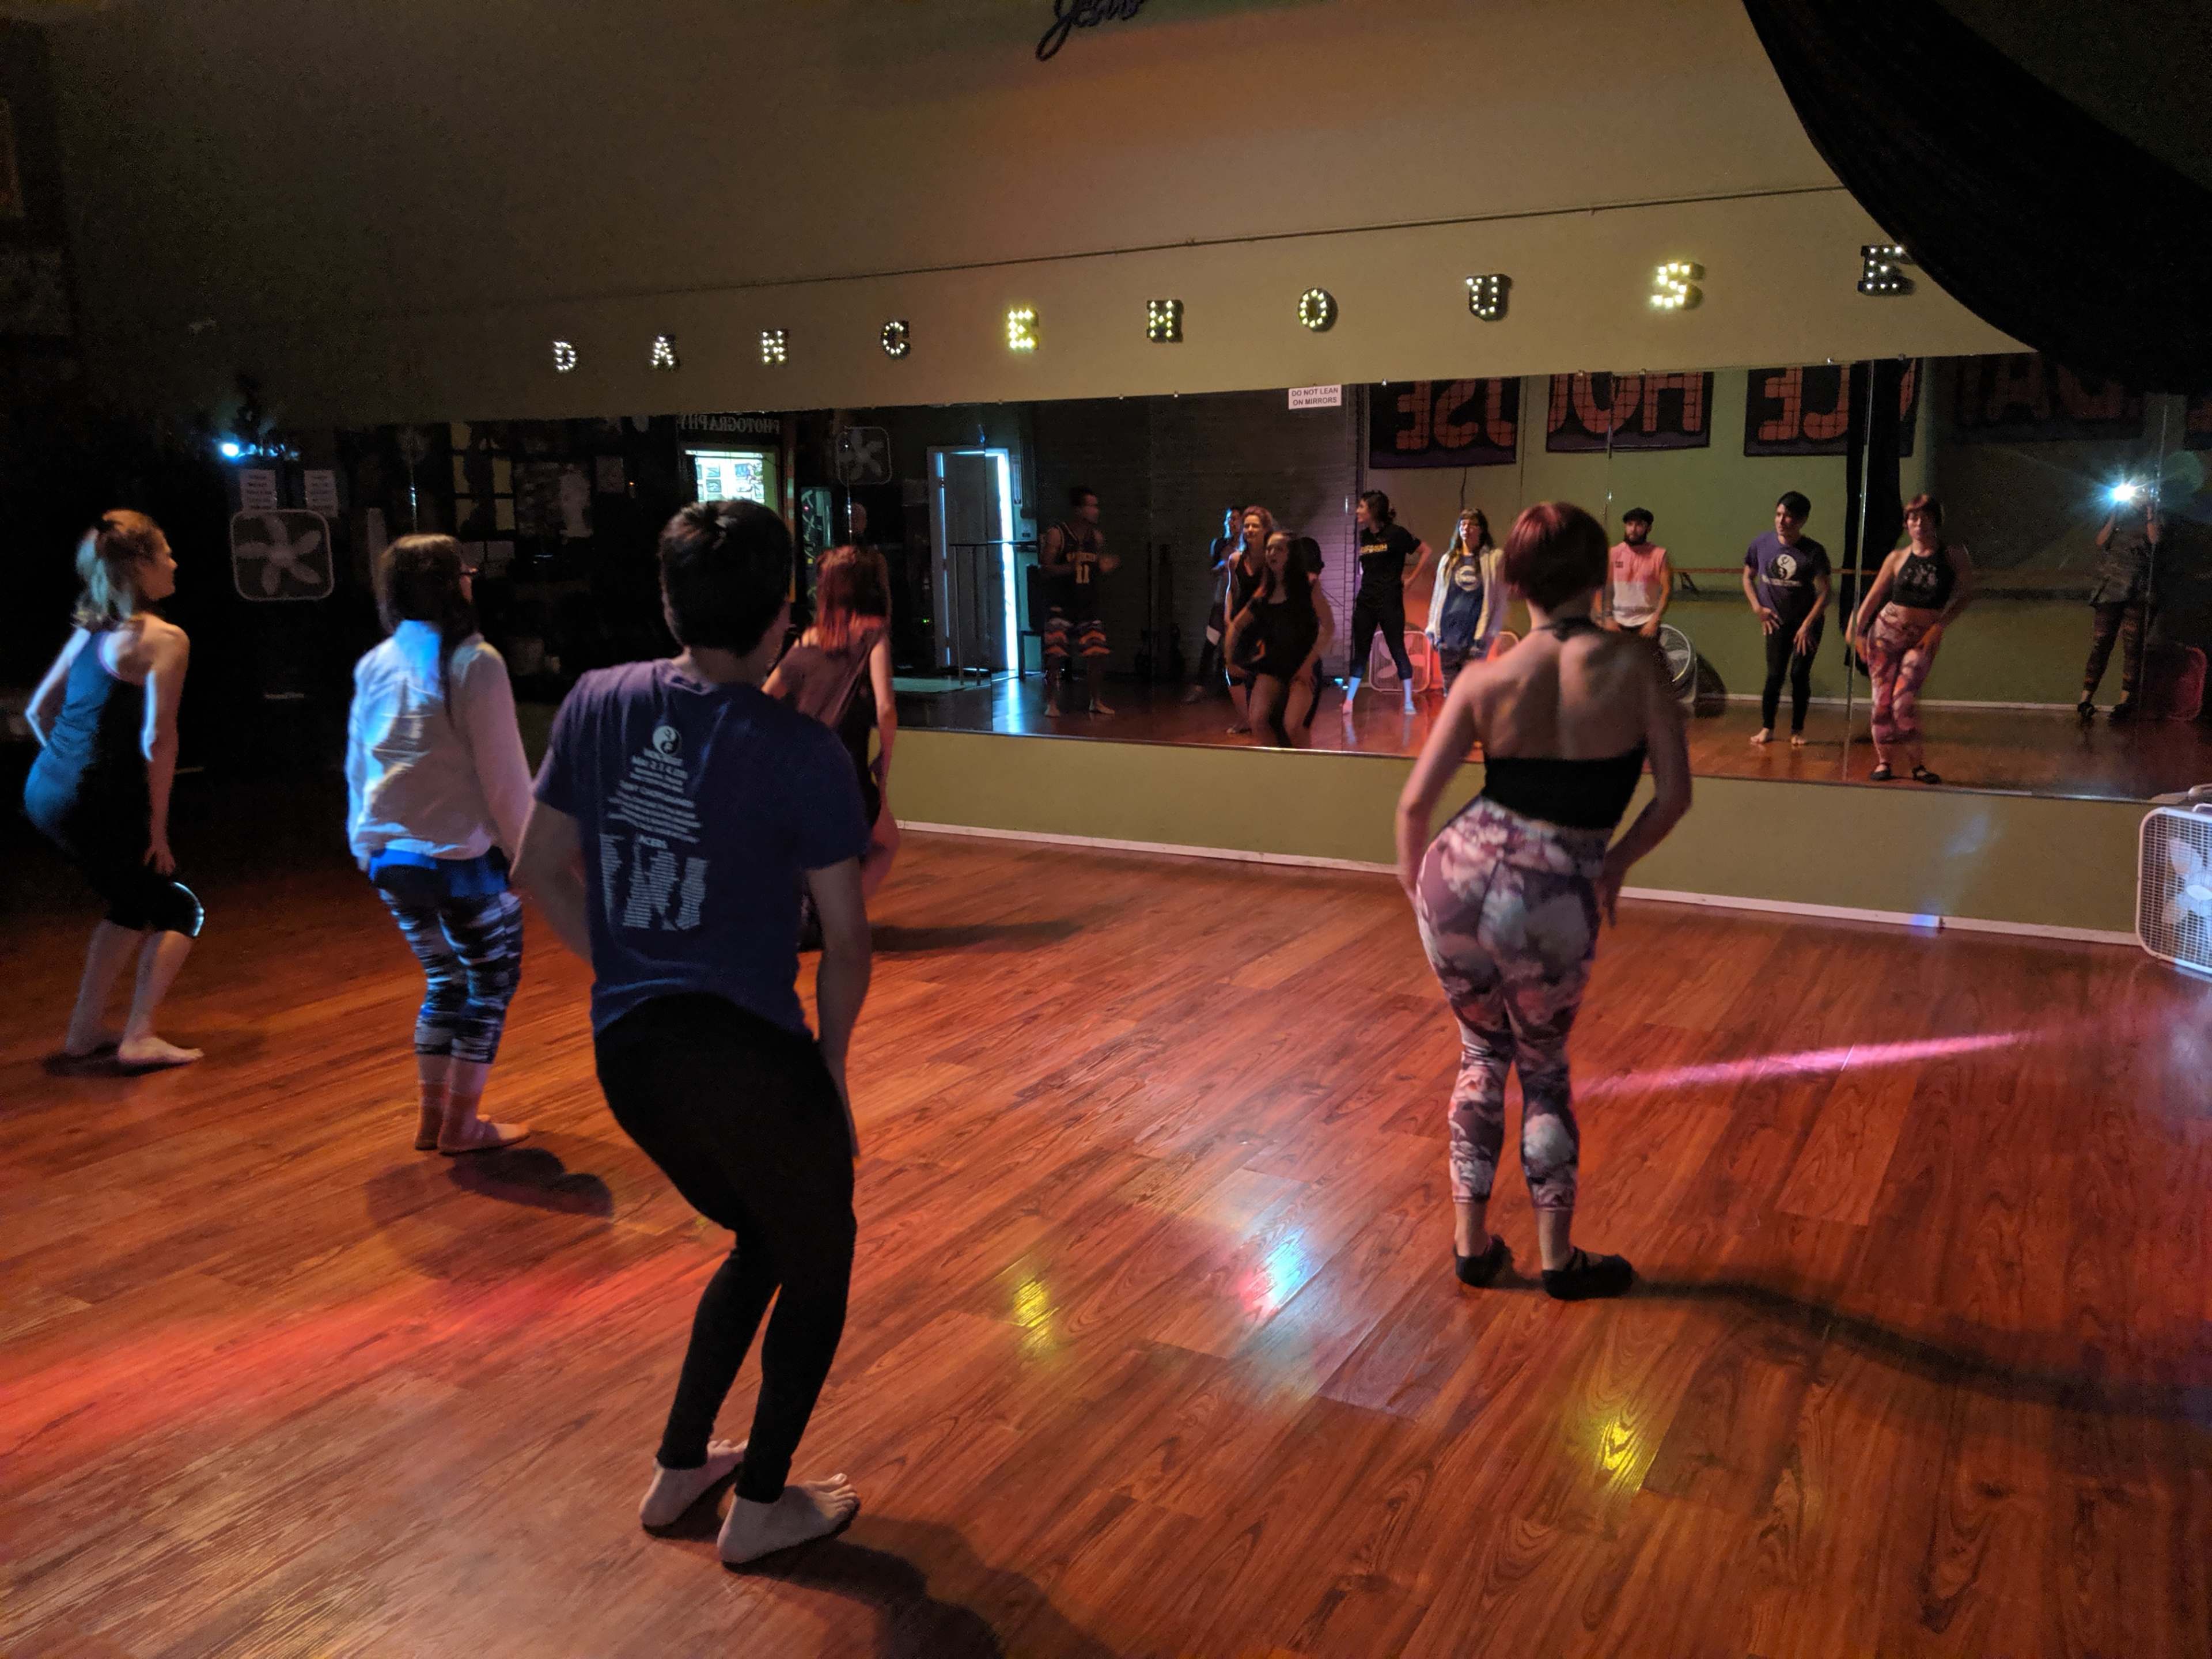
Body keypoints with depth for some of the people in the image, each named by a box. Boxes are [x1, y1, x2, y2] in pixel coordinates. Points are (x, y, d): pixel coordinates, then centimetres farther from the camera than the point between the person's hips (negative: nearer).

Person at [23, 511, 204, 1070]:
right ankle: (139, 1038, 0)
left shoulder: (90, 630, 13)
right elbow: (157, 739, -17)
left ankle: (86, 1031, 27)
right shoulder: (164, 638, -12)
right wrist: (157, 828, -11)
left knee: (136, 902, 25)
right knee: (180, 909, 9)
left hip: (45, 792, 8)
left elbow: (38, 710, 18)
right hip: (98, 807, -8)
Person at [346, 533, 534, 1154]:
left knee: (445, 980, 21)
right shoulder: (475, 662, -14)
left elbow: (358, 765, 14)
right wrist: (526, 848, -3)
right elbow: (503, 771, -13)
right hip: (466, 853, -6)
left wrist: (365, 844, 23)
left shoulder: (373, 666, 6)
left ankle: (430, 1118, 25)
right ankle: (462, 1124, 15)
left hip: (388, 856, 7)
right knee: (491, 984, 11)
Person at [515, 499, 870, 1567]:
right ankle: (761, 1504, 27)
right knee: (819, 1261, 20)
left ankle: (678, 1470, 37)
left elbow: (540, 871, 9)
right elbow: (846, 941, -7)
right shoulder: (802, 751, -11)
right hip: (748, 1050, -6)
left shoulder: (598, 704, 2)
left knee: (759, 1241, 29)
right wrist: (830, 1068, 7)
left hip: (626, 1050, 6)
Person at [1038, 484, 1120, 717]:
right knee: (1056, 654, -9)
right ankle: (1051, 701, 2)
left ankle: (1095, 701, 17)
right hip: (1061, 605, -5)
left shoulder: (1096, 537, 9)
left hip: (1089, 604, 5)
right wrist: (1070, 568, -26)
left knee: (1097, 653, 3)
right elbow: (1045, 568, -12)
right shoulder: (1056, 534, -8)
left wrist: (1107, 566, -3)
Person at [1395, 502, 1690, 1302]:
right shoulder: (1636, 663, -7)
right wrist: (1616, 864, 11)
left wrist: (1413, 870, 15)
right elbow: (1675, 794, -4)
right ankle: (1558, 1258, 29)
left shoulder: (1485, 680, -4)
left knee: (1482, 1052, 24)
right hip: (1557, 904, -2)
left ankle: (1472, 1241, 29)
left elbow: (1415, 801, -3)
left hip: (1461, 878, 2)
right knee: (1544, 1068, 21)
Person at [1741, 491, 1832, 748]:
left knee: (1800, 675, -2)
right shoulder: (1761, 543, -6)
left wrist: (1807, 625, -14)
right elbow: (1748, 577, 9)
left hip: (1807, 622, -1)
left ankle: (1797, 730, 11)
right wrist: (1757, 607, -3)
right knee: (1774, 675, -5)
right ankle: (1767, 728, 7)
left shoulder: (1813, 551, -14)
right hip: (1777, 621, 1)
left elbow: (1825, 592, -11)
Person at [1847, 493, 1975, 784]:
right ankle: (1884, 762, 9)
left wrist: (1940, 625, -7)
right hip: (1886, 632, 2)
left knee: (1904, 699, -17)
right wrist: (1856, 630, 0)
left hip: (1923, 639, -2)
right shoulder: (1898, 558, 3)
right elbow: (1874, 596, 6)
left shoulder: (1953, 555, 1)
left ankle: (1917, 764, -5)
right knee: (1882, 699, -2)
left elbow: (1966, 592, 3)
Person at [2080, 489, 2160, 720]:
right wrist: (2115, 515, 0)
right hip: (2111, 591, 1)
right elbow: (2101, 541, 4)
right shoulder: (2116, 519, 18)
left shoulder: (2152, 522, 14)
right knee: (2100, 643, -7)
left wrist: (2150, 512, -2)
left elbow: (2156, 540, -5)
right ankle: (2086, 699, -10)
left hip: (2138, 594, -1)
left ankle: (2125, 701, -7)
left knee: (2132, 647, -6)